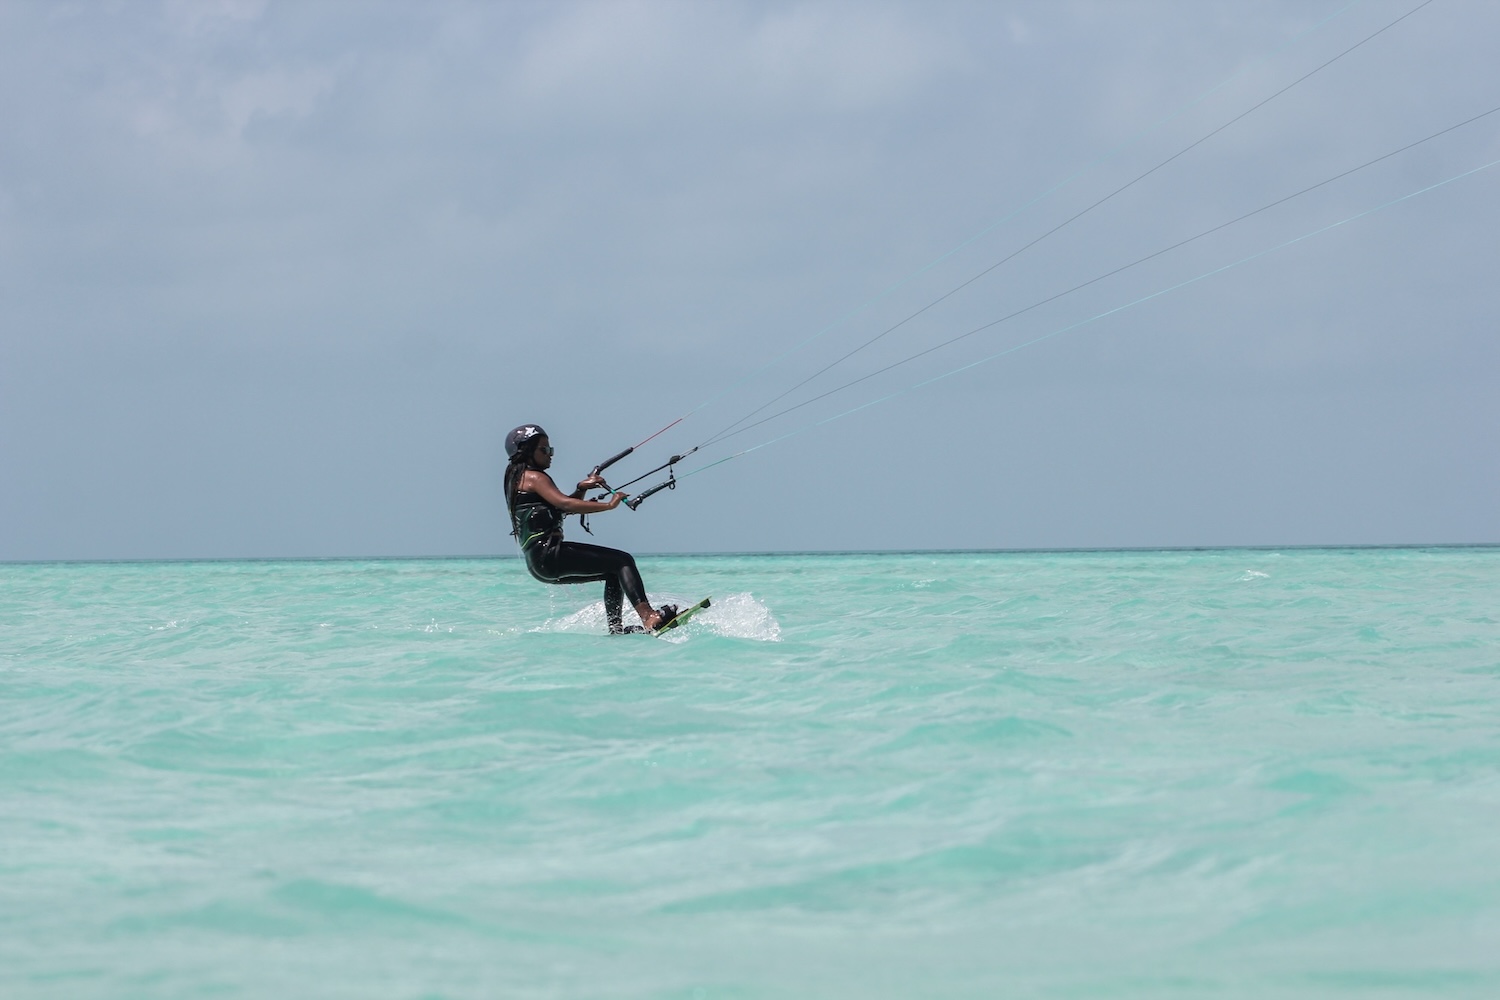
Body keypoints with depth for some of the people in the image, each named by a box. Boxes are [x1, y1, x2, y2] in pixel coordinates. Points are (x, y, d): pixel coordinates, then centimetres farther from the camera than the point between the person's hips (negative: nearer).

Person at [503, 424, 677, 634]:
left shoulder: (518, 478, 24)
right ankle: (648, 617, -30)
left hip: (540, 562, 10)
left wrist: (581, 488, 9)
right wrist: (609, 505, -25)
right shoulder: (533, 477, -7)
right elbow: (565, 504, -23)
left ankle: (615, 629, 10)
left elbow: (561, 507, 26)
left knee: (614, 572, 21)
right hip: (547, 555, -10)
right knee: (623, 561, -14)